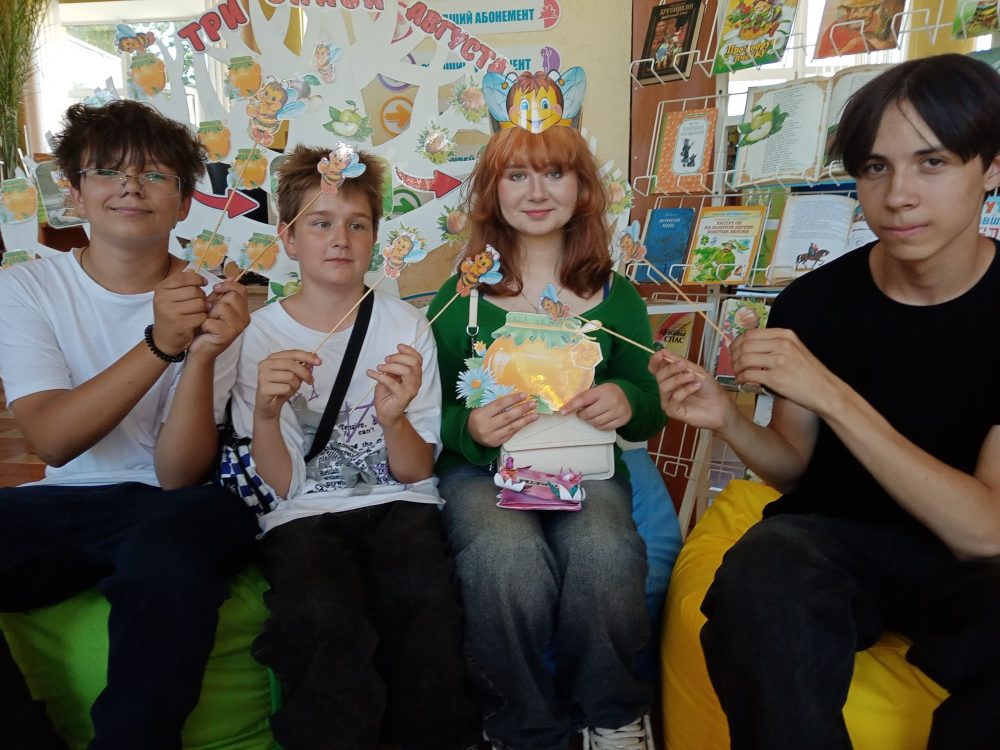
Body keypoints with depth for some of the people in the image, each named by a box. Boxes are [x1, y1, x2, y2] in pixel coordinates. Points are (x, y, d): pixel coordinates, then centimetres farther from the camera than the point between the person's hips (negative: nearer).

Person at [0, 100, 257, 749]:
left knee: (165, 558, -35)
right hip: (64, 503, 2)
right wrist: (160, 345, -26)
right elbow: (53, 441, -13)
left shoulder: (208, 301, -2)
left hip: (176, 506, -2)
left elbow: (178, 474, -10)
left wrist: (202, 355, -27)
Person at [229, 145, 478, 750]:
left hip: (397, 504, 1)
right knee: (324, 611, -33)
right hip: (302, 517, -1)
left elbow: (416, 473, 1)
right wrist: (265, 411, -21)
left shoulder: (406, 326, 4)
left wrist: (394, 418, -21)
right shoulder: (262, 334, 3)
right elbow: (282, 485, -2)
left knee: (425, 594, -30)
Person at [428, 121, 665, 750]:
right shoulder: (460, 297, 3)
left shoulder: (616, 296, 8)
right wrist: (470, 427, -19)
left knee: (604, 554, -33)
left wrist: (627, 401, -12)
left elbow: (652, 415, 12)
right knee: (509, 562, -34)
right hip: (481, 467, -1)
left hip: (585, 464, 2)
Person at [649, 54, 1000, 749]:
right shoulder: (813, 301, -5)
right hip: (832, 535, 2)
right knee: (759, 582, -34)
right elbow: (799, 468, 6)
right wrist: (727, 419, -16)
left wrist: (830, 393, -28)